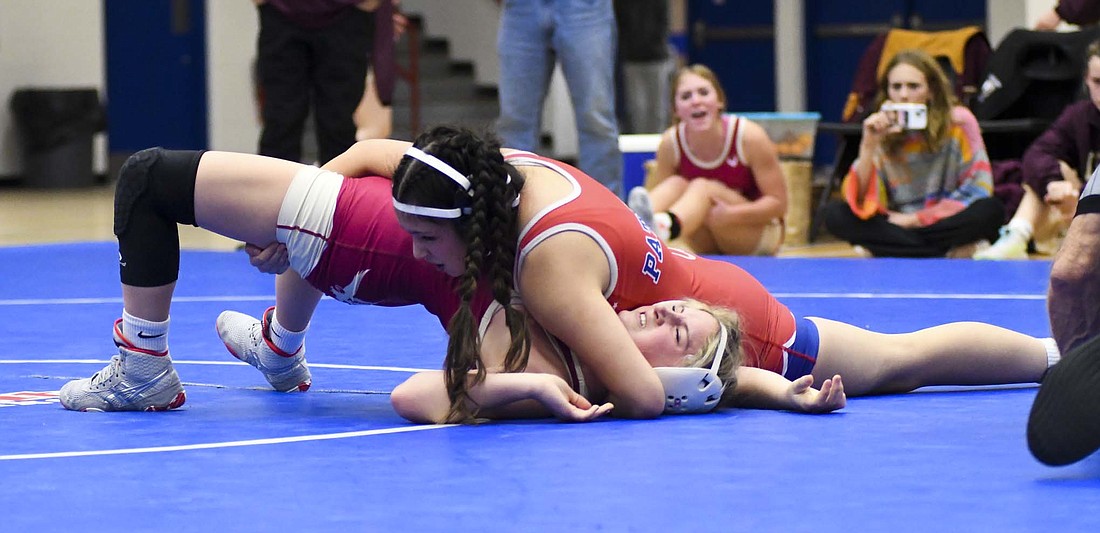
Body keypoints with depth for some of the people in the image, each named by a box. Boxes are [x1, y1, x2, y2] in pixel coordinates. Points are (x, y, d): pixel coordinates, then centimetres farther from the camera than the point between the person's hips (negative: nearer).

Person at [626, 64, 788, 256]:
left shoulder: (749, 136, -16)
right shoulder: (671, 143, -7)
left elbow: (779, 203, -12)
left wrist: (730, 214, -29)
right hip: (704, 244, 3)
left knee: (702, 188, -31)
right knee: (676, 184, -24)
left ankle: (664, 225, -69)